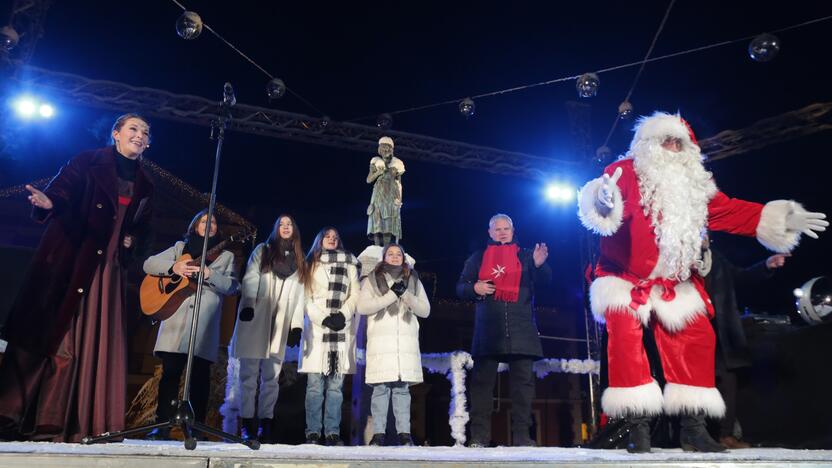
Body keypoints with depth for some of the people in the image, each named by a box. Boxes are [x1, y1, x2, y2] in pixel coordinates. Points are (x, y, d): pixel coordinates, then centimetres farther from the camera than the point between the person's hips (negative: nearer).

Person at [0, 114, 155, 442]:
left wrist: (132, 246, -3)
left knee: (94, 340, 1)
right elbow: (61, 189, -10)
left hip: (107, 268, 4)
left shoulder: (144, 185, 16)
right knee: (46, 333, -4)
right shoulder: (88, 162, 3)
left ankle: (74, 423, 6)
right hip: (67, 259, -4)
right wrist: (49, 202, -31)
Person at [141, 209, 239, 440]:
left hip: (206, 323, 0)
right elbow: (149, 264, 9)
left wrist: (209, 274, -15)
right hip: (177, 318, 1)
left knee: (200, 375, 1)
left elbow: (232, 286, 1)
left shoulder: (225, 255, 13)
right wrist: (174, 267, -9)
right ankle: (162, 425, 6)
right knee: (170, 371, -2)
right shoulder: (181, 247, 16)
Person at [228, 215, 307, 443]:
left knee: (271, 376, 1)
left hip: (280, 325, 2)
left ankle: (265, 423, 5)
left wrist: (297, 325, 4)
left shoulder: (299, 261, 18)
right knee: (249, 373, -3)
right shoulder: (262, 250, 11)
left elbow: (299, 296, 13)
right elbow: (250, 278, -1)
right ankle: (248, 424, 1)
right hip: (254, 319, -2)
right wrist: (248, 304, -18)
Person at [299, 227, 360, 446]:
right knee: (315, 384, -6)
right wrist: (324, 319, -9)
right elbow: (306, 297, 4)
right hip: (316, 327, -1)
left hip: (342, 329, 1)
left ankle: (333, 433, -1)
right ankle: (313, 432, -2)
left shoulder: (349, 264, 18)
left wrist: (342, 315, -8)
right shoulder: (311, 264, 15)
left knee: (335, 385, -2)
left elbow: (355, 295, 9)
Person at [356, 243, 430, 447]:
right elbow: (362, 307, -3)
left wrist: (406, 294, -6)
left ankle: (404, 432, 3)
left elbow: (425, 310, 9)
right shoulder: (372, 280, 12)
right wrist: (392, 295, -10)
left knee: (402, 387, 0)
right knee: (380, 387, -6)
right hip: (380, 340, -2)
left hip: (406, 341, 2)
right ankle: (378, 433, -1)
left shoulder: (413, 281, 18)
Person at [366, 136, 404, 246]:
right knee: (377, 223, -10)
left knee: (389, 225, -8)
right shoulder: (375, 162, 9)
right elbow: (368, 180, 3)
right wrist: (379, 172, -13)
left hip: (392, 198, -1)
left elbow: (399, 183, 8)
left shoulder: (396, 163, 6)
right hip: (378, 197, 1)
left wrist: (399, 199, 0)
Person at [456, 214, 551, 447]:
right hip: (488, 329, 0)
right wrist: (474, 288, -6)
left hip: (520, 328, 0)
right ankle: (479, 436, 1)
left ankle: (522, 435, 5)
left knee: (523, 380, -1)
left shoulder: (525, 255, 15)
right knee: (482, 380, -2)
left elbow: (543, 281, 3)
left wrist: (539, 265, -18)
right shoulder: (477, 258, 17)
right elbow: (460, 288, 16)